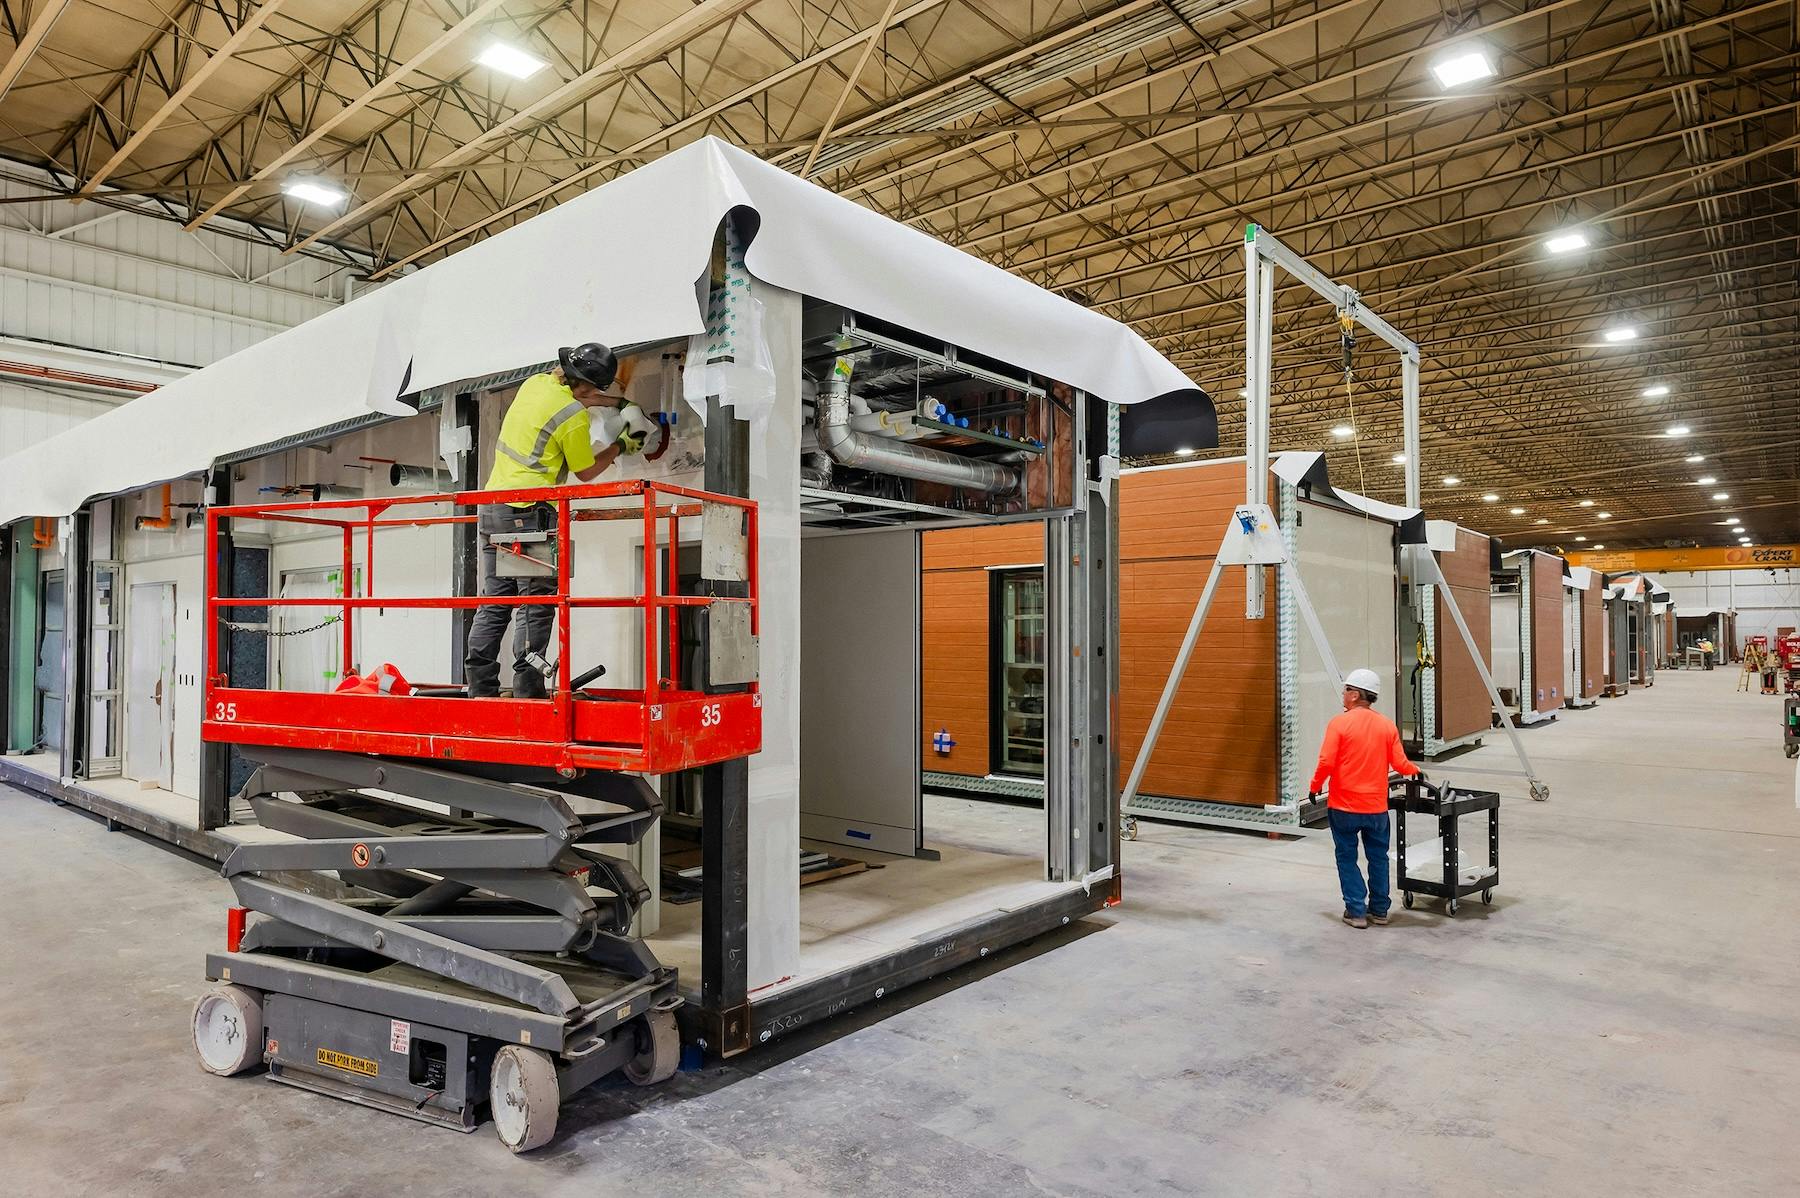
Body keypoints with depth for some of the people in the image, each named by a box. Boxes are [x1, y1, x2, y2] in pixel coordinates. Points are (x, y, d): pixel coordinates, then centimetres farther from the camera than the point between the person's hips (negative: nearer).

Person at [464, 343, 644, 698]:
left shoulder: (536, 382, 9)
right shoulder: (575, 419, -13)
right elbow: (585, 472, 1)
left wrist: (620, 402, 33)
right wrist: (620, 446, 14)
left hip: (491, 508, 8)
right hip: (530, 513, -8)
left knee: (493, 605, 11)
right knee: (536, 608, -3)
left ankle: (480, 689, 13)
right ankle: (527, 691, -3)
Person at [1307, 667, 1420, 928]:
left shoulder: (1339, 723, -13)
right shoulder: (1387, 725, -1)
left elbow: (1326, 763, -17)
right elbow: (1399, 764, -2)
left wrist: (1315, 788, -1)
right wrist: (1416, 770, 20)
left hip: (1344, 806, -3)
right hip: (1376, 807, 4)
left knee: (1347, 858, 8)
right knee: (1378, 857, 16)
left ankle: (1356, 911, 9)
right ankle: (1379, 910, 24)